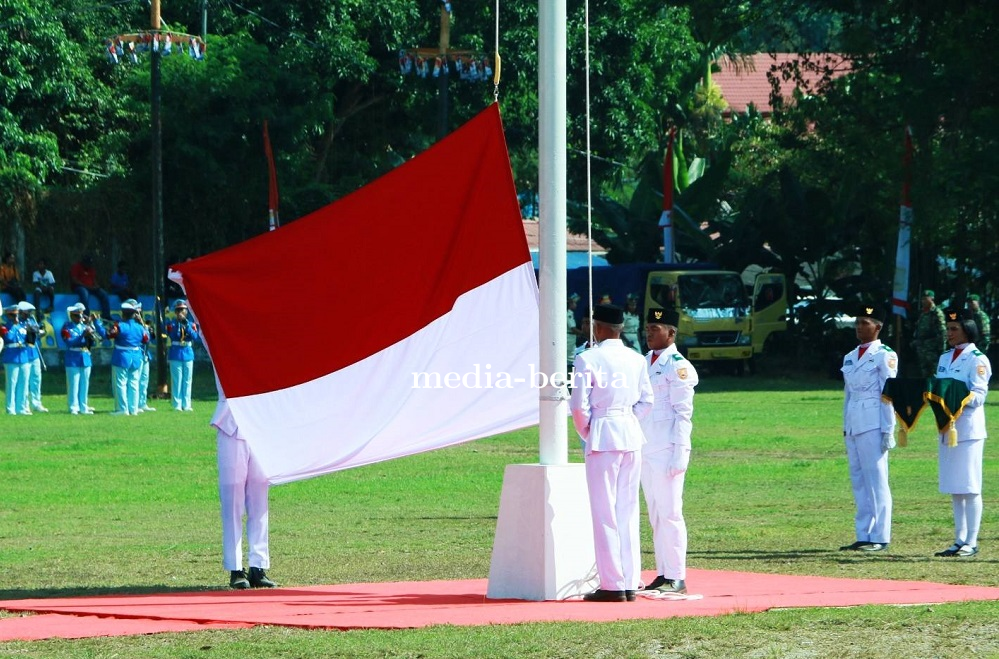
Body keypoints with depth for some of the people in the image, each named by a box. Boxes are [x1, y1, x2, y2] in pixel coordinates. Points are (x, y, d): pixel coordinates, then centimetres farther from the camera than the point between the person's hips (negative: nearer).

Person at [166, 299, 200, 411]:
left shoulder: (191, 324, 8)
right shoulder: (171, 324, 1)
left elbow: (195, 337, -6)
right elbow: (173, 336, -15)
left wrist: (187, 325, -15)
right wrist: (179, 323, -20)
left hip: (188, 354, 3)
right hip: (176, 355, -3)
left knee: (187, 381, 5)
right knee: (177, 381, -5)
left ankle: (186, 405, 8)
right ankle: (177, 405, -2)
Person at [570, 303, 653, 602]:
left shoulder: (587, 359, -9)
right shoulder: (636, 359, 7)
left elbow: (579, 405, -12)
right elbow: (647, 401, 9)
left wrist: (585, 432, 4)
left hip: (602, 436, -5)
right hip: (632, 437, 5)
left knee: (604, 512, -2)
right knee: (628, 511, 10)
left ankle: (612, 585, -3)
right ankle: (630, 584, 11)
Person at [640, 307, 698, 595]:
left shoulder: (678, 366, -8)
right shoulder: (645, 363, 15)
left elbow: (683, 414, -11)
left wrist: (679, 455, -16)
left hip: (667, 450, -8)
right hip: (646, 450, 8)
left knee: (670, 514, -7)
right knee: (655, 514, 10)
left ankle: (676, 578, -5)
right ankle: (663, 574, 14)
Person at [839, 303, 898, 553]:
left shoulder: (884, 355, -3)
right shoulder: (850, 357, 18)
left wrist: (888, 431, -12)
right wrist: (845, 428, 16)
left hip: (873, 424, -7)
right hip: (853, 425, 7)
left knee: (876, 480, -7)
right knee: (858, 482, 7)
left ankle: (880, 538, -6)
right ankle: (863, 536, 9)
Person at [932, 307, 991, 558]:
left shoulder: (977, 359, -6)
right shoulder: (945, 358, 16)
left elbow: (979, 395, -13)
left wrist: (963, 399, -29)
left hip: (968, 428, -7)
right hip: (946, 426, 7)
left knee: (969, 487, -6)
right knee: (954, 489, 9)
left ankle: (971, 542, -4)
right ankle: (960, 540, 13)